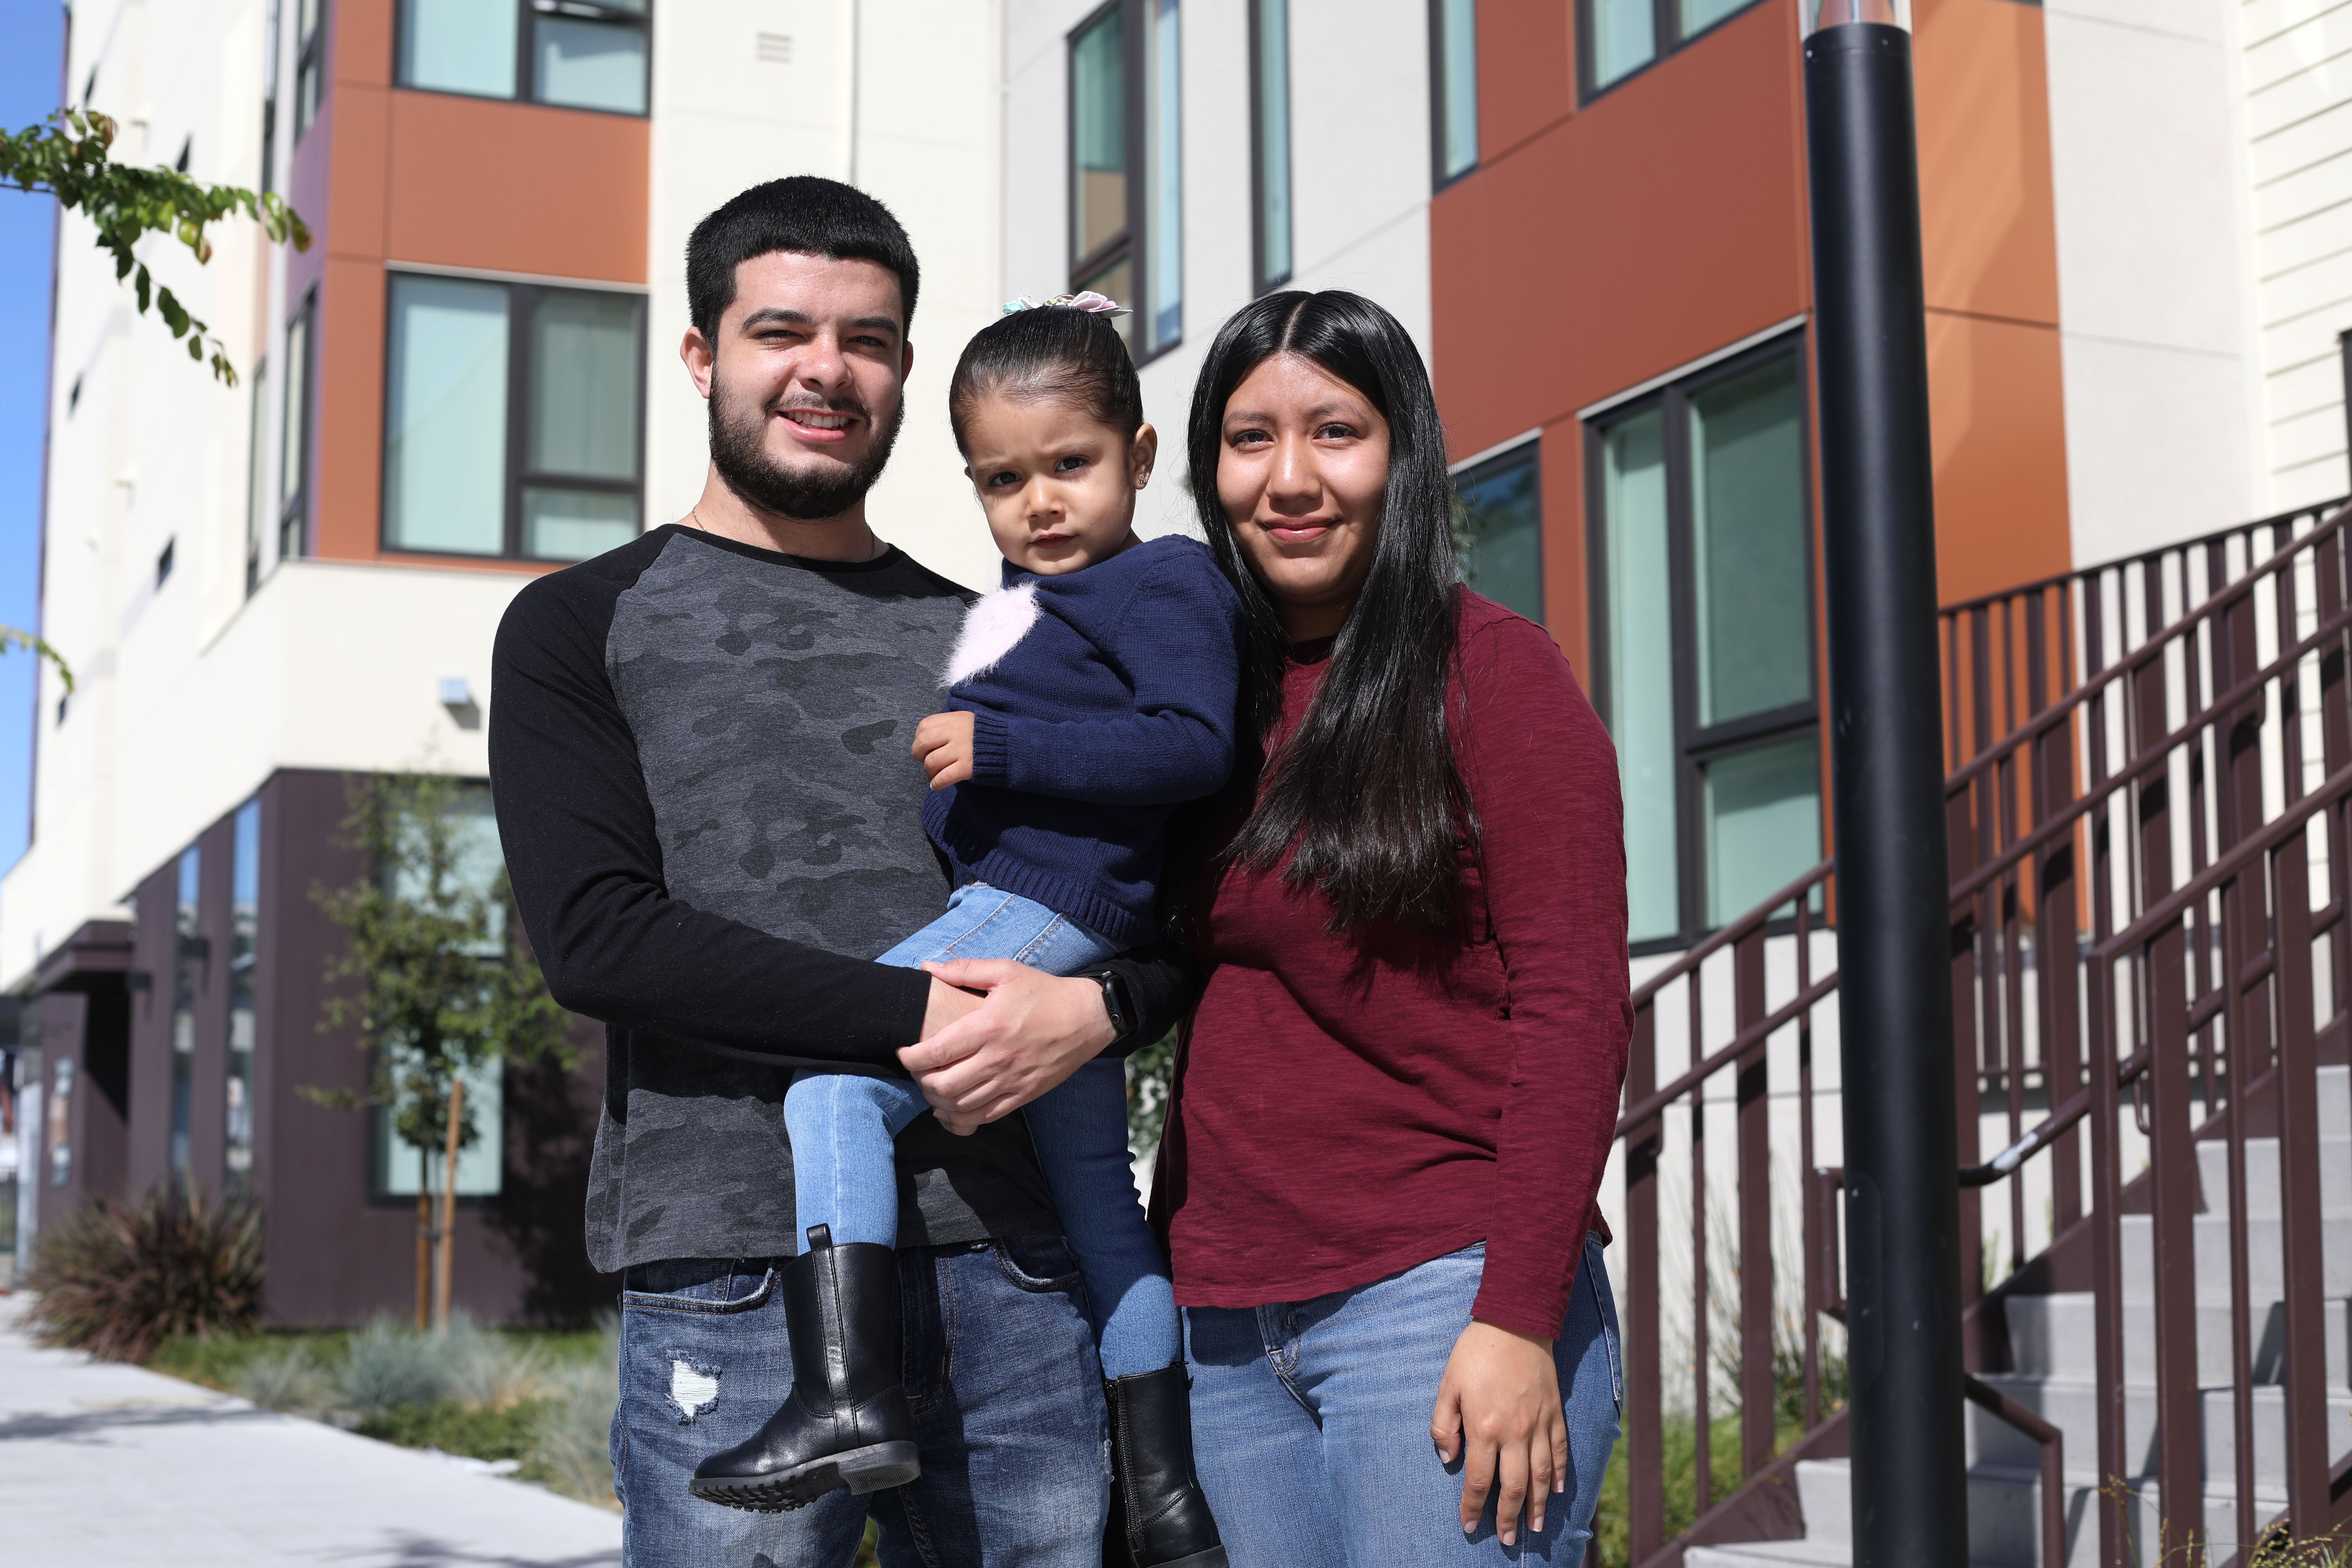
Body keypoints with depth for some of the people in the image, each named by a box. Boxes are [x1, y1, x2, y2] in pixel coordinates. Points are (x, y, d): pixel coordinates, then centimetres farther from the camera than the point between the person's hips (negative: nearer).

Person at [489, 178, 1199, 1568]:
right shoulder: (585, 629, 8)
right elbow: (594, 933, -6)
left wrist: (1096, 1008, -10)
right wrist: (914, 1014, -14)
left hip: (1015, 1265, 3)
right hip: (741, 1279, -3)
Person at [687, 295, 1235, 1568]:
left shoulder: (1167, 583, -5)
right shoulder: (1020, 606, 22)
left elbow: (1195, 744, -18)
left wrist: (1001, 746, -20)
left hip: (1045, 900, -11)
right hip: (1048, 931, 11)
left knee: (837, 1070, -22)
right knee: (1095, 1196, 14)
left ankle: (848, 1393, -30)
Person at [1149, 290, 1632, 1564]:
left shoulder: (1487, 667, -4)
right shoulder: (1217, 694, 13)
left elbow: (1574, 1004, -10)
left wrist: (1518, 1320, -16)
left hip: (1439, 1301, -5)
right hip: (1228, 1334, 5)